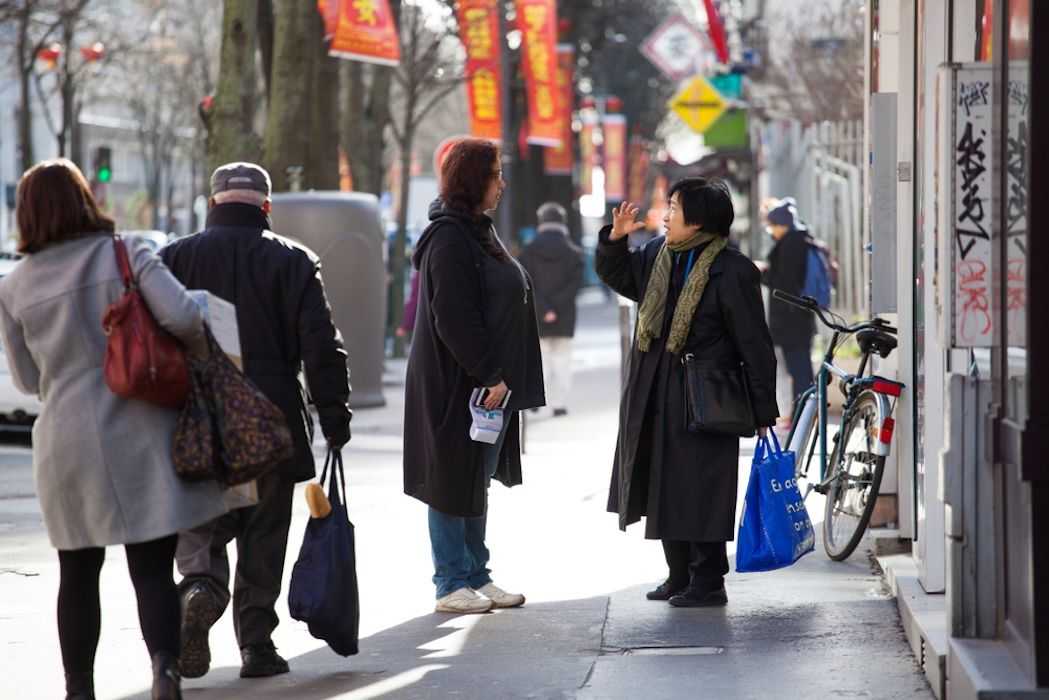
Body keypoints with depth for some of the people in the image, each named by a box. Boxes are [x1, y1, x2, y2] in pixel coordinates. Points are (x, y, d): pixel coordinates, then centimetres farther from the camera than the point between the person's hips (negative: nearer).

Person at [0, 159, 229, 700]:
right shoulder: (127, 255, -5)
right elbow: (182, 315, -17)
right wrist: (198, 348, 4)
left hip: (67, 442, 1)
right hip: (141, 434, -1)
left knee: (78, 574, 14)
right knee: (152, 568, 1)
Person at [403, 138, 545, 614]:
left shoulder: (477, 231, 15)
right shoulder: (449, 239, -16)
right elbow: (454, 317, -21)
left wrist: (501, 375, 15)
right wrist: (488, 374, -21)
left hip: (490, 380, 10)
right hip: (457, 382, -10)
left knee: (477, 481, 14)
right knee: (454, 480, -1)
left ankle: (476, 577, 21)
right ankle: (452, 585, 5)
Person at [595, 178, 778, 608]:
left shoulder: (731, 271, -13)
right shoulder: (658, 254, 8)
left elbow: (754, 346, -11)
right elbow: (619, 277, 27)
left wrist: (764, 412, -11)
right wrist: (615, 240, 7)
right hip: (654, 400, 8)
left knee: (700, 492, -3)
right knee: (665, 489, 13)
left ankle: (708, 582, 7)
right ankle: (680, 576, 25)